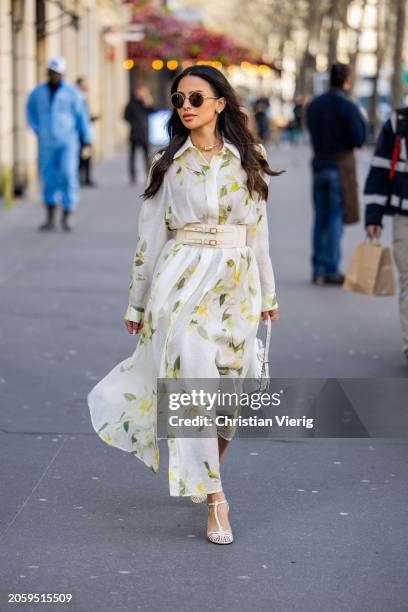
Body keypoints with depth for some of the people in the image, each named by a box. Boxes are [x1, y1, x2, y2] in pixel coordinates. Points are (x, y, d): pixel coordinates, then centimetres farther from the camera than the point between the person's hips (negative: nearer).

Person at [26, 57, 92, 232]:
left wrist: (87, 140, -4)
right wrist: (36, 129, 11)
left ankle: (65, 219, -3)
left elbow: (82, 116, -3)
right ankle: (50, 220, 15)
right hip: (46, 143, 3)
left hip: (68, 142, -3)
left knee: (68, 176, -12)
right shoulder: (39, 91, 2)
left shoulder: (71, 92, -7)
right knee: (49, 179, 6)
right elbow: (31, 109, 21)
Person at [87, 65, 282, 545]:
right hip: (183, 278, -2)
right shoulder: (168, 163, 5)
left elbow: (258, 230, 14)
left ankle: (201, 474, 32)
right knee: (196, 379, -16)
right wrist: (137, 302, 8)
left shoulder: (248, 159, 8)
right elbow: (150, 234, 7)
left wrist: (267, 293, 15)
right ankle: (214, 499, -13)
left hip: (237, 284, 2)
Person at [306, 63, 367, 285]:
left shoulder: (314, 104, 9)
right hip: (340, 166, -6)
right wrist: (360, 120, 3)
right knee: (336, 218, -1)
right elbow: (359, 139, -12)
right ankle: (331, 270, -1)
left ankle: (318, 269, 12)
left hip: (319, 164, 6)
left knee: (320, 218, 11)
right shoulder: (347, 106, -11)